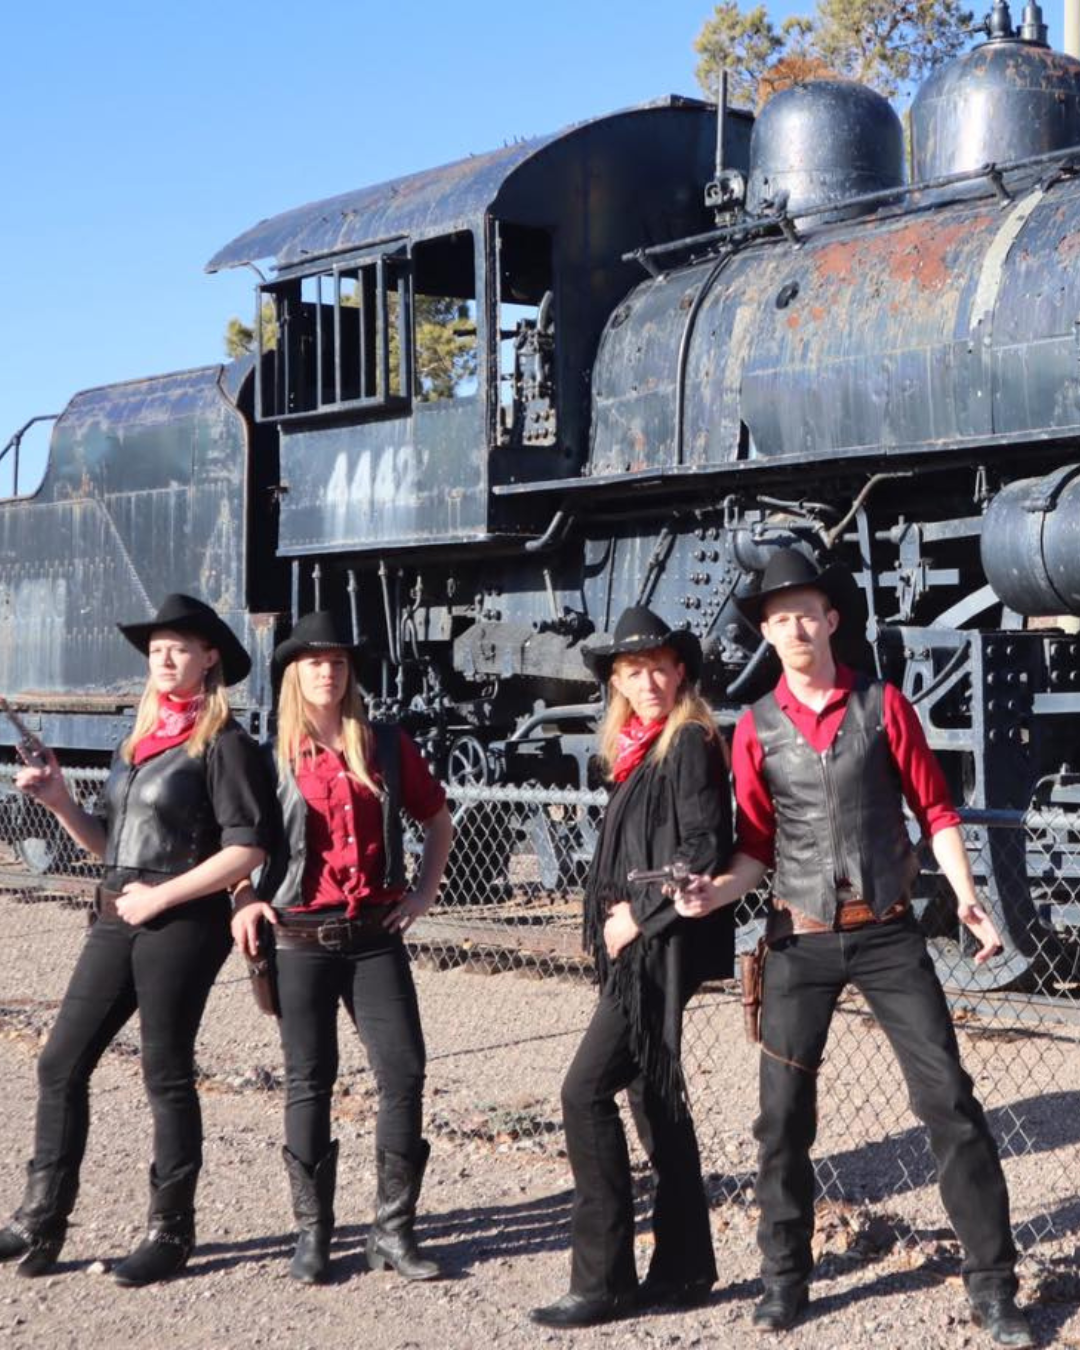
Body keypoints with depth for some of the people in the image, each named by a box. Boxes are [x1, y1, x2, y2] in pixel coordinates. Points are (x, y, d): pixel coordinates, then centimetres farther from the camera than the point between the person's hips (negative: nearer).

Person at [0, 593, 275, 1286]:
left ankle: (171, 1230, 13)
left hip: (182, 925, -7)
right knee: (61, 1063, 4)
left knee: (167, 1074, 0)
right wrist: (58, 799, 4)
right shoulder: (141, 740, 16)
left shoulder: (224, 744, -7)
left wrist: (161, 896, -16)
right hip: (118, 920, 7)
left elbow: (247, 848, -15)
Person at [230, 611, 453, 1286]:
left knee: (405, 1071, -5)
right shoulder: (272, 756, 2)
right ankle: (313, 1231, 13)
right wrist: (244, 899, -1)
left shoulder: (386, 746, 5)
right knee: (310, 1081, 3)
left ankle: (394, 1230, 6)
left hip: (376, 934, 1)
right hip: (301, 938, -1)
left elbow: (438, 820, 16)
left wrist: (425, 892, 6)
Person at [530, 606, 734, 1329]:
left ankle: (604, 1280, -6)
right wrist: (618, 917, 2)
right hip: (640, 950, 9)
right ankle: (683, 1267, 22)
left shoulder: (690, 743, -10)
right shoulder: (642, 751, 15)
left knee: (588, 1091, -11)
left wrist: (638, 915, -14)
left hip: (661, 947, -9)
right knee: (654, 1096, 13)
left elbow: (704, 849, -19)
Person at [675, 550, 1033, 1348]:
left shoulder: (883, 705, 0)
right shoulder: (756, 729, 3)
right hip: (800, 941, 1)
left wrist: (966, 896, -9)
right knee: (784, 1116, 4)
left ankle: (993, 1283, 5)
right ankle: (785, 1277, 20)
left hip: (887, 931, -1)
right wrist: (717, 892, -13)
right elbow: (757, 846, 6)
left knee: (949, 1100, -3)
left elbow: (934, 808, 2)